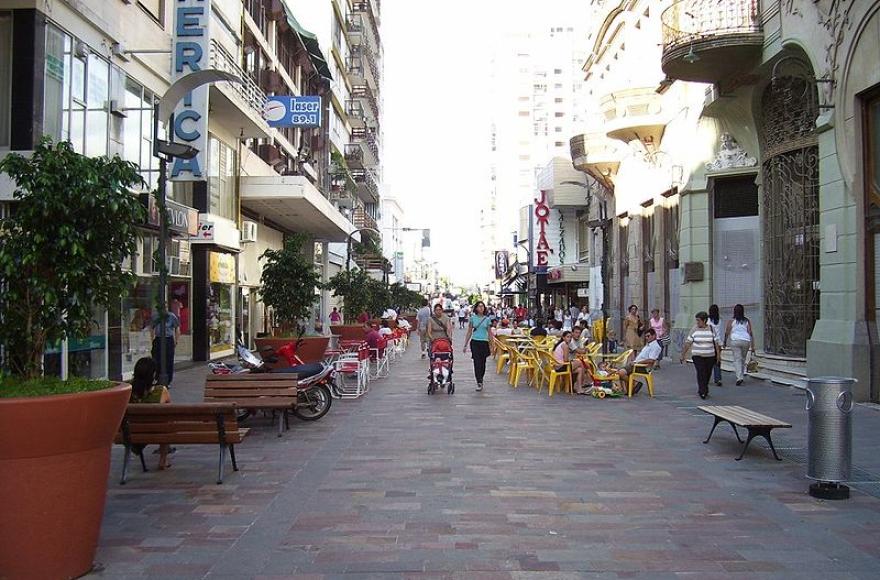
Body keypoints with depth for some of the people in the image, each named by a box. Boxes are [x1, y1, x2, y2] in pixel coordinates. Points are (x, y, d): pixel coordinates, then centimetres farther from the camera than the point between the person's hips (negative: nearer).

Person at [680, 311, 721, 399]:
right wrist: (683, 355, 1)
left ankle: (701, 390, 26)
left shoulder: (711, 329, 1)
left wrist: (718, 354, -1)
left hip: (710, 356, 1)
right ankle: (702, 392, -13)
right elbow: (688, 343, 2)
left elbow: (716, 343, 4)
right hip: (697, 356, -1)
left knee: (707, 374, 7)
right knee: (701, 373, -14)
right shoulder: (694, 329, 1)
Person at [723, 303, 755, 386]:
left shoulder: (731, 321, 2)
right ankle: (741, 374, 21)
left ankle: (739, 377, -14)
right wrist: (752, 346, 2)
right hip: (746, 341, 2)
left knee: (737, 359, -3)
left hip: (735, 341, -2)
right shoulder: (747, 321, 8)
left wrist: (725, 342, 16)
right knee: (743, 359, 16)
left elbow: (727, 333, 1)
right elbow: (750, 333, 2)